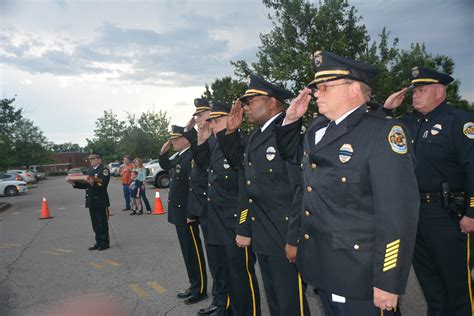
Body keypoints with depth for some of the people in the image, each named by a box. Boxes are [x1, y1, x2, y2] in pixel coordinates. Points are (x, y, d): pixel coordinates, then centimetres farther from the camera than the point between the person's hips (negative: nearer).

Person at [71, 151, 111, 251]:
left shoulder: (104, 170, -8)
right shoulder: (90, 170, 16)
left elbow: (104, 183, -22)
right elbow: (86, 185, 14)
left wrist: (93, 183, -35)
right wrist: (75, 184, 2)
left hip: (101, 202, -7)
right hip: (91, 201, 8)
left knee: (102, 223, 0)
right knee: (95, 224, 13)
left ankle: (105, 242, 11)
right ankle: (98, 242, 23)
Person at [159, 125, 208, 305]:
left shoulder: (191, 157, -19)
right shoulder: (180, 157, 12)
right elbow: (165, 165, 29)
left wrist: (191, 214, -23)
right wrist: (163, 151, 10)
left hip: (187, 214, -10)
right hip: (179, 213, 10)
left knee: (193, 252, 2)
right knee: (188, 251, 17)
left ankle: (200, 290, 15)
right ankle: (194, 286, 29)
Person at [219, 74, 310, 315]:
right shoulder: (256, 135, 11)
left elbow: (303, 188, -21)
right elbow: (236, 161, 23)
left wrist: (294, 240, -21)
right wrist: (231, 131, 8)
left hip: (285, 240, -8)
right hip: (262, 239, 8)